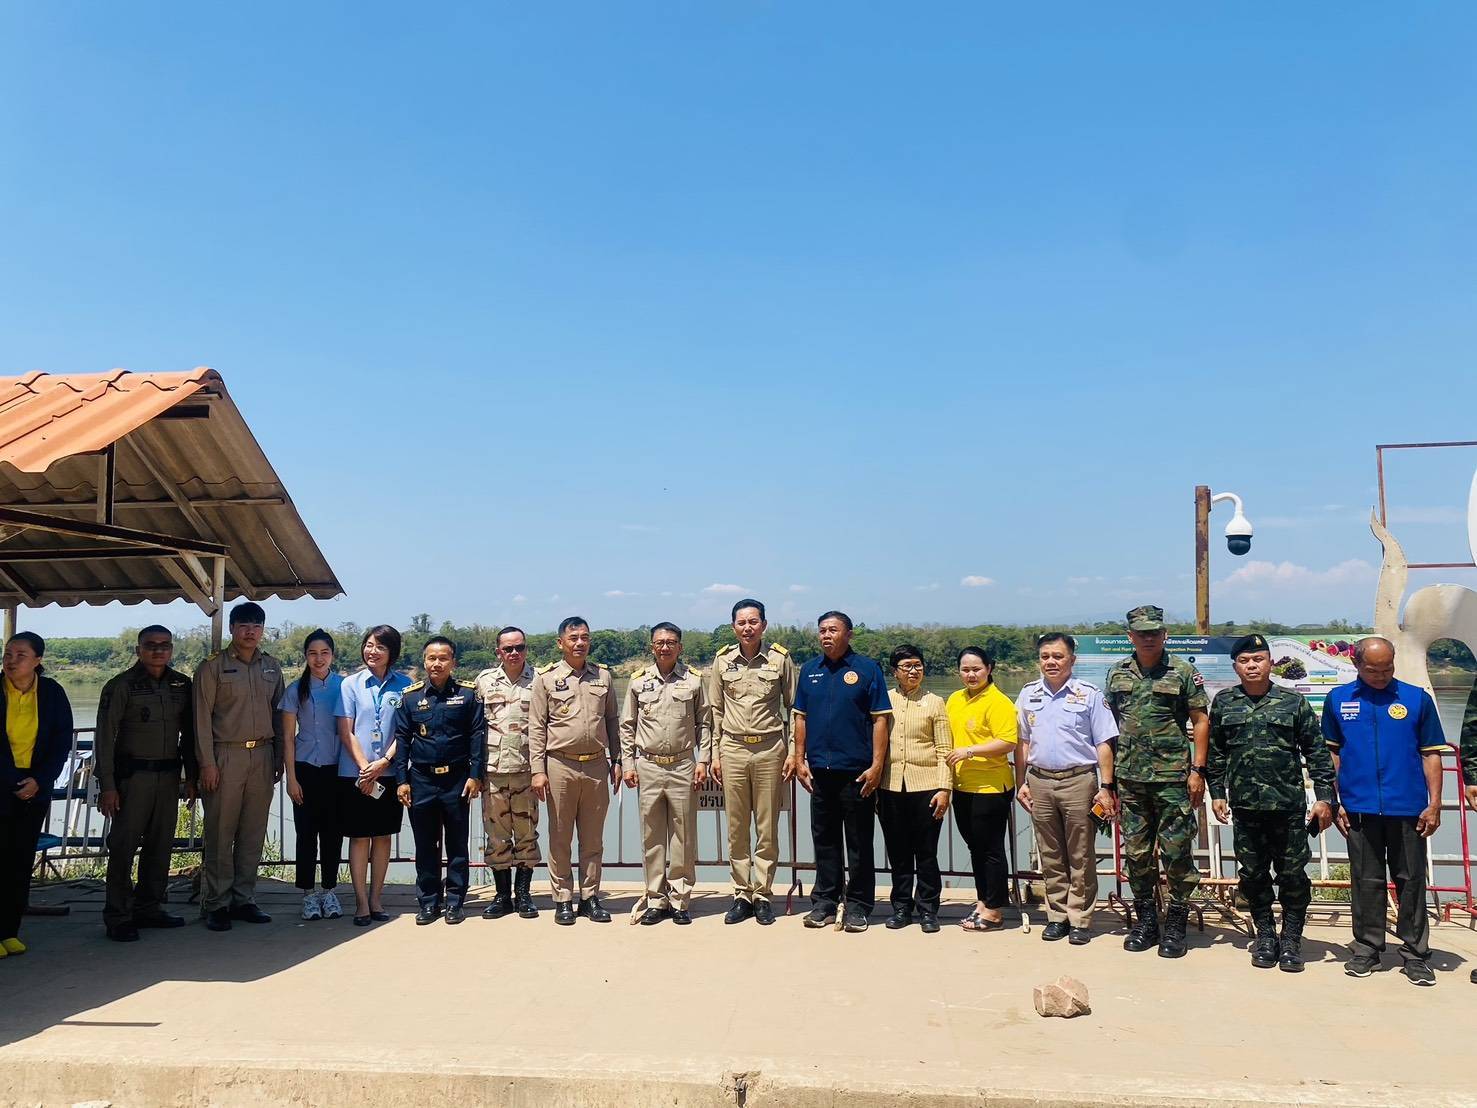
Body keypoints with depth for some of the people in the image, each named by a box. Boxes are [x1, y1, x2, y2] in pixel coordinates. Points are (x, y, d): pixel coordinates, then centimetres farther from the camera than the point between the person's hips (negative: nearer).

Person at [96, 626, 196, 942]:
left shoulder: (182, 685, 8)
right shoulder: (121, 686, -5)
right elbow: (104, 738, -6)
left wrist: (192, 776, 12)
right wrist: (107, 785, -11)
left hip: (168, 775, 5)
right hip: (133, 774, -4)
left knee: (161, 845, 9)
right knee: (124, 845, -3)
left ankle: (149, 908, 22)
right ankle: (118, 917, 6)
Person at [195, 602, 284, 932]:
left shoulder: (271, 667, 12)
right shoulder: (213, 666, -1)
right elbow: (202, 716, -5)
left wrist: (279, 758, 12)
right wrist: (207, 763, -10)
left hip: (262, 756, 4)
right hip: (226, 755, -4)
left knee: (253, 833, 7)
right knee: (220, 833, -1)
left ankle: (243, 899, 16)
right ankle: (217, 904, 8)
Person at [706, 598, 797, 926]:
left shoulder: (780, 659, -1)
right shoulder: (722, 660, 5)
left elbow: (793, 708, 4)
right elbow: (715, 710, 10)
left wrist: (792, 752, -2)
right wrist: (715, 754, 7)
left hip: (770, 749, -2)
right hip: (733, 749, 2)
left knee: (767, 828, 4)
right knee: (736, 828, 7)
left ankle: (763, 895, 15)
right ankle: (742, 895, 17)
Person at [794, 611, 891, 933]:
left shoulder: (867, 669, -2)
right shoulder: (809, 670, 10)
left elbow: (880, 719, -4)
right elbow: (801, 717, 13)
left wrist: (877, 765, -10)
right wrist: (800, 760, 6)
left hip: (857, 771, -4)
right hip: (819, 771, 4)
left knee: (859, 842, 4)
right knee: (824, 839, 12)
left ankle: (857, 906, 14)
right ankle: (824, 902, 22)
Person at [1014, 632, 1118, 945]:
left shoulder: (1089, 694, -3)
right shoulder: (1028, 695, 8)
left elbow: (1103, 744, -2)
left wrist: (1106, 787, -7)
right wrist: (1021, 783, 10)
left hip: (1079, 781, -3)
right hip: (1040, 782, 3)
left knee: (1081, 857, 3)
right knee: (1050, 857, 10)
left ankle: (1080, 919, 12)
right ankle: (1057, 916, 20)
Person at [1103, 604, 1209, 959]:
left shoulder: (1183, 672, -1)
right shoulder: (1117, 674, 9)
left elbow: (1201, 721, -1)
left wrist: (1197, 770, -7)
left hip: (1172, 777, -3)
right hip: (1130, 779, 4)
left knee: (1177, 853, 1)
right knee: (1136, 853, 9)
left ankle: (1176, 923, 14)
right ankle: (1145, 919, 23)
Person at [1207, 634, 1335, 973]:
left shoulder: (1294, 701, 1)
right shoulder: (1223, 703, 6)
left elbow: (1316, 751, 2)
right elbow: (1215, 753, 11)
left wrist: (1324, 796, -2)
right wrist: (1217, 793, 8)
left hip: (1289, 804, -1)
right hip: (1245, 806, 2)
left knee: (1292, 874, 4)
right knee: (1253, 874, 9)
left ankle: (1291, 939, 19)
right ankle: (1265, 936, 24)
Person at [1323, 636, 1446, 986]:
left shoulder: (1417, 698, 2)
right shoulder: (1338, 700, 5)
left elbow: (1431, 753, 4)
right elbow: (1331, 753, 9)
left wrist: (1434, 803, -1)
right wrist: (1334, 801, 5)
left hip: (1408, 808, -1)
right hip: (1359, 808, 1)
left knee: (1411, 880, 7)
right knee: (1366, 881, 9)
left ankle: (1415, 953, 18)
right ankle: (1367, 949, 20)